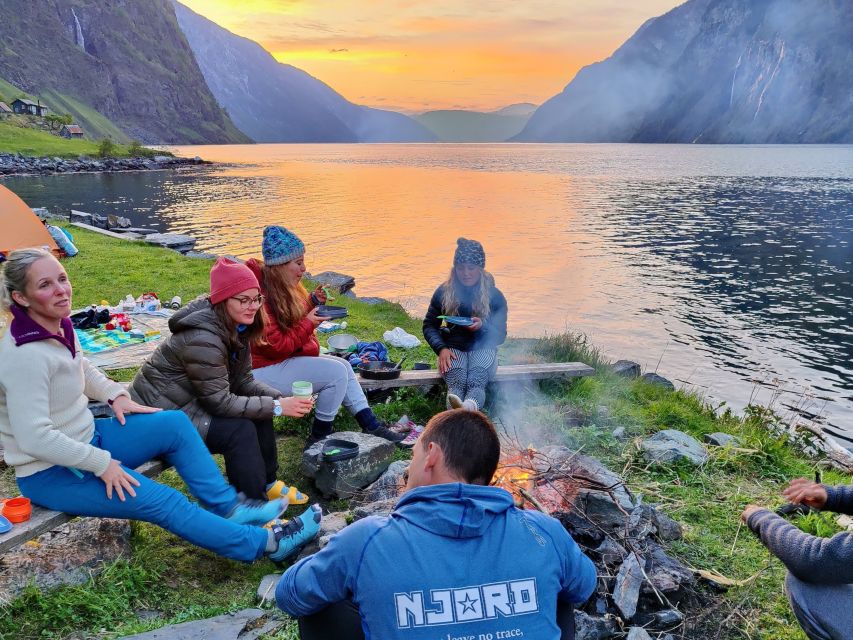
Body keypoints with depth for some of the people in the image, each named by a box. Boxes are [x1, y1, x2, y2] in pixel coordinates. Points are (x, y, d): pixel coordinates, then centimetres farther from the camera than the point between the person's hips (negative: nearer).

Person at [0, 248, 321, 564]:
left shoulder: (58, 325, -2)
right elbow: (34, 437, -31)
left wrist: (115, 395, 5)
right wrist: (101, 463, -23)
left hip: (86, 437, 9)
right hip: (50, 473, -9)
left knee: (175, 424, 1)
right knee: (164, 502, -14)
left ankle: (227, 505, 7)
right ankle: (264, 543, -6)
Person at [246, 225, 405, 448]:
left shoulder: (282, 287, 7)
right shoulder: (261, 294, -25)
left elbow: (295, 319, 18)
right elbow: (275, 345, -25)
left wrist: (313, 302, 1)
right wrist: (308, 324, -21)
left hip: (287, 358, 11)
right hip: (266, 369, -11)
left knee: (343, 365, 7)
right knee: (336, 372, -18)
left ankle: (371, 425, 9)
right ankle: (318, 438, -3)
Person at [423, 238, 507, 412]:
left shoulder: (494, 296, 1)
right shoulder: (443, 292, 3)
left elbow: (500, 336, 2)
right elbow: (429, 326, 8)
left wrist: (482, 326, -20)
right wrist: (441, 349, -11)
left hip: (483, 348, 0)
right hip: (454, 349, 1)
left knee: (476, 382, -37)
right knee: (456, 383, -35)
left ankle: (470, 407, -70)